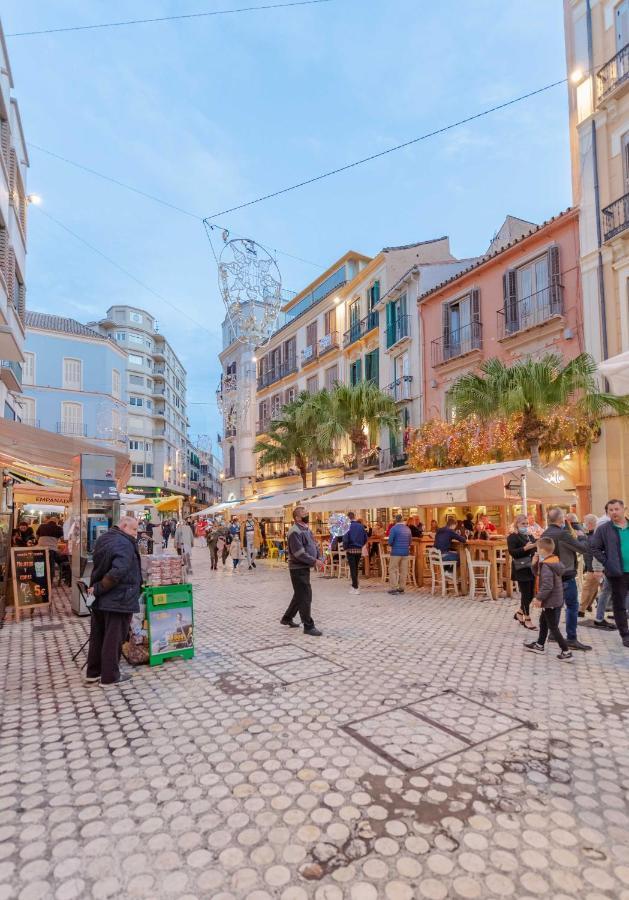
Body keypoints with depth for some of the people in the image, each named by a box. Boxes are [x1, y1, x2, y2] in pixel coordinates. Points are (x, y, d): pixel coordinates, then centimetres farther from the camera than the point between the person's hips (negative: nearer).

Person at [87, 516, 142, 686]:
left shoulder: (103, 539, 9)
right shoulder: (124, 544, -21)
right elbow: (118, 572, -33)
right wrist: (99, 589, -21)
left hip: (100, 599, 9)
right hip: (118, 600, -9)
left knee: (98, 636, 18)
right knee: (113, 639, 3)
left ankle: (93, 671, 30)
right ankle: (110, 676, 13)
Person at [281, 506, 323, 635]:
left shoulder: (307, 529, 12)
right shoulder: (294, 532, -18)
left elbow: (314, 545, 14)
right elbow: (299, 553, -24)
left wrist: (319, 558, -2)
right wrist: (314, 562, -21)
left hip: (305, 567, 10)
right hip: (298, 569, -10)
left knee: (300, 595, 20)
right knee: (305, 597, -5)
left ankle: (287, 618, 35)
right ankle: (308, 626, 4)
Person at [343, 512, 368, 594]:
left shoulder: (348, 526, -12)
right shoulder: (361, 526, 3)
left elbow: (345, 539, -17)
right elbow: (365, 538, 6)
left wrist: (345, 548, -3)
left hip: (351, 550, -5)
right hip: (359, 550, 5)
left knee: (352, 568, -1)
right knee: (356, 568, 18)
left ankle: (356, 588, -3)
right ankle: (354, 585, 29)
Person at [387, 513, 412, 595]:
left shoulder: (394, 528, -8)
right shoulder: (408, 529, 8)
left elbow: (390, 541, -11)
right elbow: (410, 541, 13)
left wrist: (391, 545, 9)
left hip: (396, 552, -5)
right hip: (405, 552, 5)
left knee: (393, 570, 2)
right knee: (404, 571, 9)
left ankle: (393, 588, -2)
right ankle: (402, 588, 13)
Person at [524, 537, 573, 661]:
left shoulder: (546, 566, -25)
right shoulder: (554, 561, 6)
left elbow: (547, 586, -30)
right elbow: (538, 574, 15)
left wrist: (539, 598, -21)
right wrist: (535, 564, 0)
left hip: (551, 602, -10)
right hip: (557, 600, 10)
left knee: (553, 627, 1)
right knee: (543, 621, 22)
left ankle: (566, 652, 4)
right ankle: (539, 645, 35)